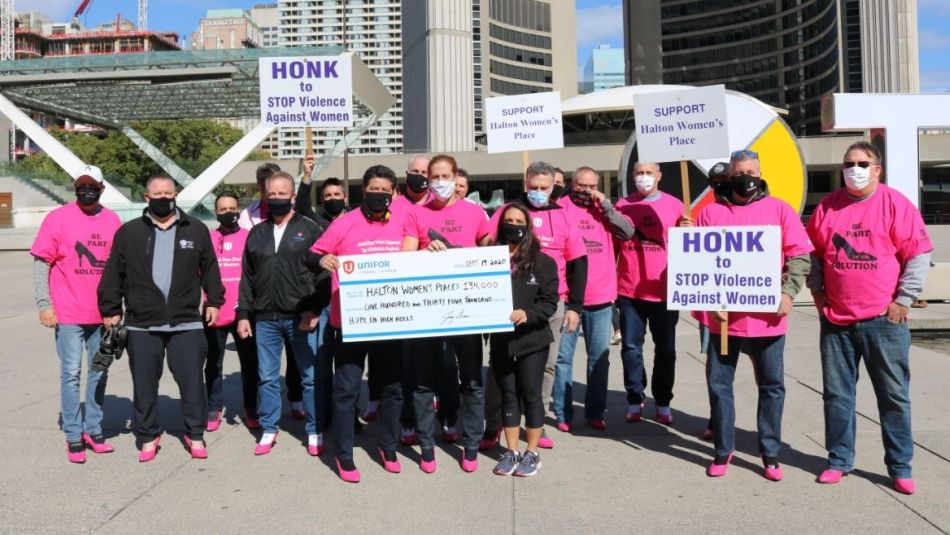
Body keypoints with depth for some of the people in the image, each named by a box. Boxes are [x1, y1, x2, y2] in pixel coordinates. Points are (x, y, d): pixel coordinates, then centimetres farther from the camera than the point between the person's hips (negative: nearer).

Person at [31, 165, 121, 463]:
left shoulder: (112, 220, 5)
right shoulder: (58, 218, -4)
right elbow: (41, 263, -4)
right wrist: (44, 304, -10)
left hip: (103, 313, 4)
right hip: (68, 314, -3)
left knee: (100, 372, 12)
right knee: (71, 373, 0)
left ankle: (94, 430, 25)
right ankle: (73, 436, 11)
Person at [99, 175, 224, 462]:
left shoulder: (196, 229, 6)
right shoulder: (129, 232, 4)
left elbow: (209, 268, 11)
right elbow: (114, 274, 7)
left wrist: (213, 301, 8)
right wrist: (111, 309, 5)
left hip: (187, 323, 0)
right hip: (142, 325, 1)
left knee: (192, 382, 4)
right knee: (144, 384, 9)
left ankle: (195, 433, 19)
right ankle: (148, 436, 25)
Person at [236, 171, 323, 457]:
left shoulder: (309, 229, 3)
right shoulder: (256, 233, 14)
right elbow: (247, 277, 14)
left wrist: (314, 310, -11)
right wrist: (243, 314, 8)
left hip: (301, 317, -3)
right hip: (265, 318, 4)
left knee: (311, 376, 2)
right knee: (267, 378, 10)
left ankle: (314, 431, 13)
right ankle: (268, 430, 23)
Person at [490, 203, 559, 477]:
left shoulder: (543, 262, -2)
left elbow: (550, 302, -5)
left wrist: (528, 314, -20)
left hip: (532, 340, -2)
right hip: (501, 340, 2)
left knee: (531, 395, 6)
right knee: (509, 397, 12)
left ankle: (532, 453, 19)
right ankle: (510, 452, 23)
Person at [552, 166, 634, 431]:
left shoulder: (604, 209, 10)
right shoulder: (560, 208, -1)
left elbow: (628, 233, -2)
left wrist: (606, 205, -8)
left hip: (601, 297, 4)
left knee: (599, 357, 10)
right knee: (563, 357, 2)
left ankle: (595, 412, 21)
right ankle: (563, 413, 12)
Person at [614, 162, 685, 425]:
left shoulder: (674, 205, 2)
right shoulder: (622, 206, 5)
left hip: (664, 291, 0)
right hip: (629, 291, 1)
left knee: (665, 349, 9)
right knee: (631, 347, 5)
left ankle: (663, 403, 21)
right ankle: (634, 400, 17)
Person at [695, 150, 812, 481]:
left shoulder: (778, 209, 5)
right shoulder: (711, 212, 4)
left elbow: (799, 255, 1)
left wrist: (788, 292, -11)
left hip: (767, 317, 0)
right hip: (723, 316, 0)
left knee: (772, 386, 9)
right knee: (719, 385, 7)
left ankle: (770, 454, 23)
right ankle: (723, 450, 22)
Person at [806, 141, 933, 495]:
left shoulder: (896, 204, -3)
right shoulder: (827, 207, 7)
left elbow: (918, 256, -4)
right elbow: (812, 253, 16)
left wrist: (903, 300, -8)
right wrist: (817, 291, 7)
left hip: (884, 320, -3)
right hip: (835, 320, 3)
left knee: (894, 395, 6)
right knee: (837, 393, 9)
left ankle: (900, 467, 19)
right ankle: (839, 460, 22)